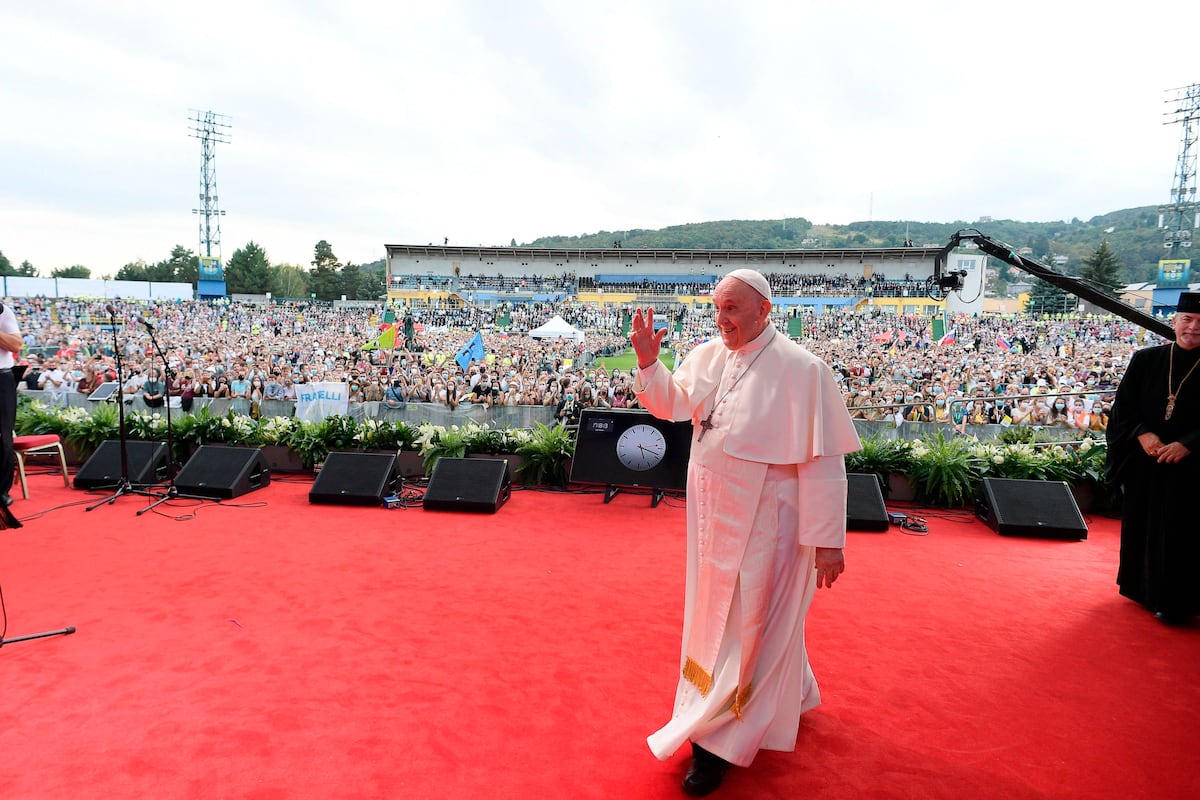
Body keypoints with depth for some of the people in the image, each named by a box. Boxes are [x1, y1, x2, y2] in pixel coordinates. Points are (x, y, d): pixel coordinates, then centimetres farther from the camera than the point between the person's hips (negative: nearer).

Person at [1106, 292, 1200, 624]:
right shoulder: (1145, 360, 2)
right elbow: (1123, 407, 2)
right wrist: (1142, 435, -14)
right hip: (1144, 464, 2)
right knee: (1141, 525, 13)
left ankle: (1172, 601, 15)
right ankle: (1141, 587, 30)